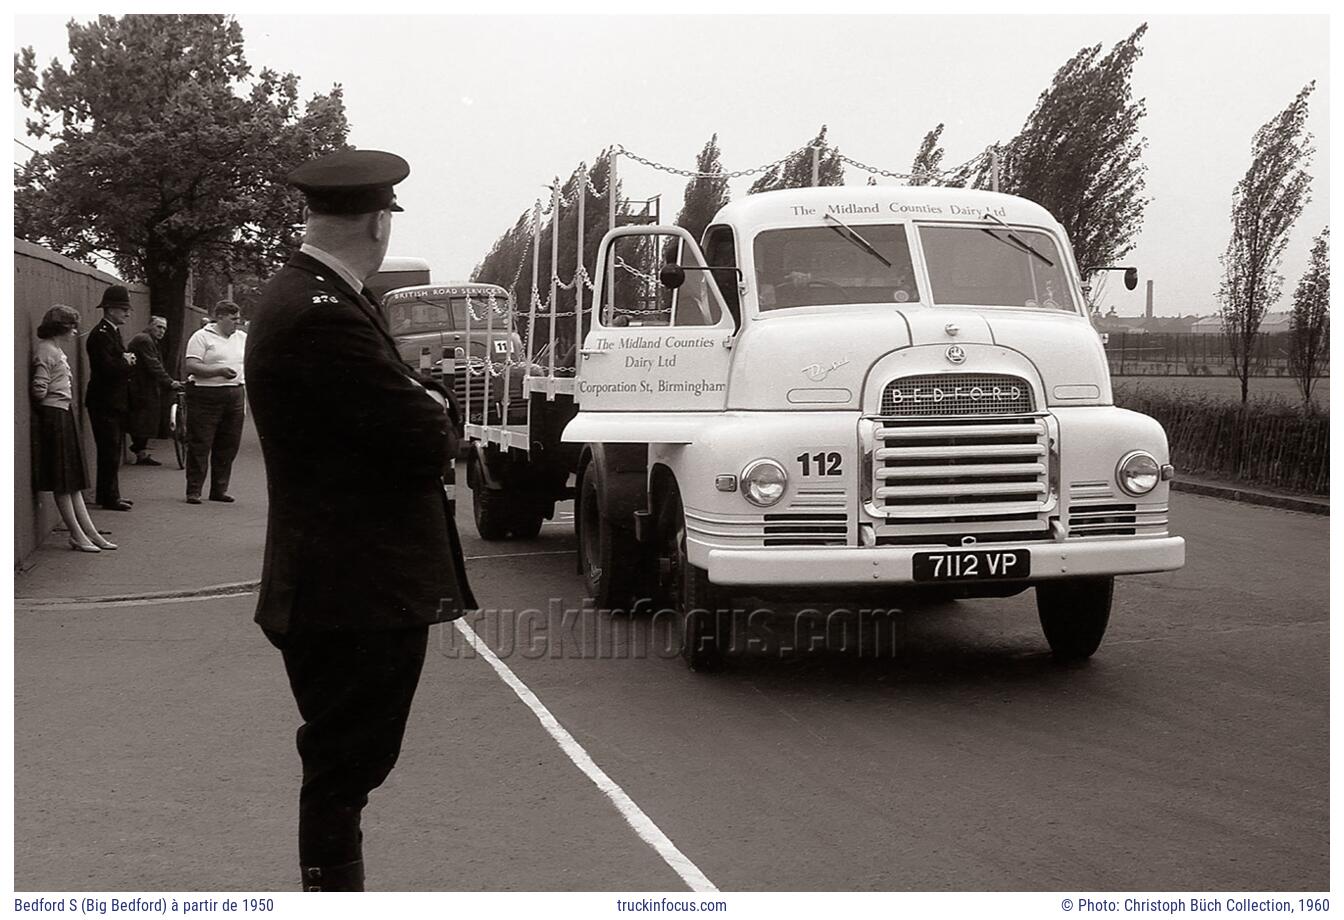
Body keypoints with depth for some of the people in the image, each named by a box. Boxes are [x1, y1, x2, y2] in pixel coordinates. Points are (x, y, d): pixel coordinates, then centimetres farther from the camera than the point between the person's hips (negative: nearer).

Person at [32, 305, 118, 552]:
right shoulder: (45, 351, -14)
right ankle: (77, 535, 1)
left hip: (63, 415, 10)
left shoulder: (57, 350, 17)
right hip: (53, 415, -10)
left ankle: (89, 532, 14)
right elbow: (39, 390, -19)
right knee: (62, 482, -3)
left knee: (72, 481, 11)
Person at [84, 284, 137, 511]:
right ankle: (109, 497, -1)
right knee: (110, 451, -6)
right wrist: (127, 362, -9)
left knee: (112, 450, 15)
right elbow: (108, 367, -25)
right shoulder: (101, 334, -16)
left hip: (114, 402, 10)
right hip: (105, 403, -10)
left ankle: (108, 494, 22)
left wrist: (127, 361, -1)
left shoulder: (113, 331, 16)